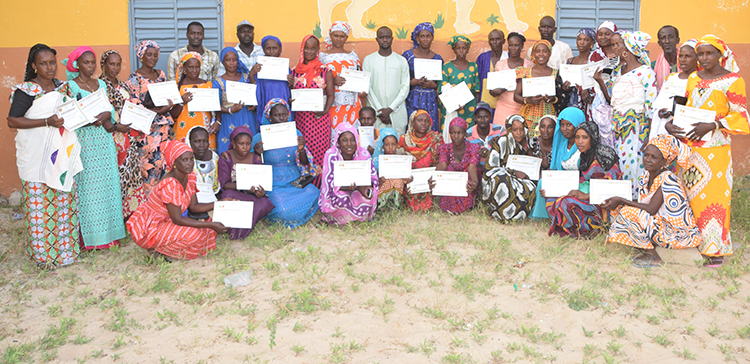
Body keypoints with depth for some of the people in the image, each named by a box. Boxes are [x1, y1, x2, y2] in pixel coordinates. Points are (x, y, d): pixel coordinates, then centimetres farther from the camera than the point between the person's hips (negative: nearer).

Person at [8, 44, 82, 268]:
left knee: (65, 203, 9)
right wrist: (47, 122, -21)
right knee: (39, 204, -2)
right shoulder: (26, 91, -7)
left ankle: (65, 247, 21)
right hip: (37, 159, -6)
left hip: (63, 155, 6)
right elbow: (12, 121, -13)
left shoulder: (63, 87, 12)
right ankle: (42, 253, 9)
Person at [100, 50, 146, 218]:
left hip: (128, 137, 7)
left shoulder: (122, 86, 17)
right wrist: (115, 126, -20)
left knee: (131, 173, 6)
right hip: (111, 138, -7)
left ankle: (128, 212, 15)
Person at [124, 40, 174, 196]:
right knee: (151, 161, -6)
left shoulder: (160, 74, 13)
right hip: (147, 128, -6)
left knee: (165, 161, 3)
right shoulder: (135, 78, -6)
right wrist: (158, 111, -19)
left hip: (164, 126, 6)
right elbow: (135, 106, -10)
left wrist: (168, 106, -2)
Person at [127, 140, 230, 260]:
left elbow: (194, 206, 4)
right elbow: (177, 219, -27)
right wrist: (211, 225, -27)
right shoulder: (169, 184, -30)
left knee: (208, 231, -3)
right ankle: (156, 249, -5)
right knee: (193, 233, -28)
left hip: (165, 222, 9)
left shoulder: (190, 177, -4)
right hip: (148, 230, -9)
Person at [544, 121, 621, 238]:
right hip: (588, 200, 8)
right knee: (552, 199, -7)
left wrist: (586, 195, -26)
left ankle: (593, 227, -8)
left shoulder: (604, 153, -11)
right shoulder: (583, 158, 13)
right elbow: (579, 185, 12)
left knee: (567, 203, -29)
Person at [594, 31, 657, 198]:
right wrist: (600, 80, 5)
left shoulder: (645, 72, -8)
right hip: (616, 124, 7)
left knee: (631, 165, -8)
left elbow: (651, 107, -9)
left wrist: (648, 136, -13)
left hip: (636, 125, -7)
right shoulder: (617, 70, 13)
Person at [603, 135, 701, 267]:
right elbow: (642, 206, 3)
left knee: (631, 213, -21)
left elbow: (651, 209, -26)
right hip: (662, 225, 9)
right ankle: (648, 251, 2)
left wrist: (621, 201, -22)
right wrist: (617, 203, -12)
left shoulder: (668, 180, -20)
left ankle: (652, 256, -9)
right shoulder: (645, 177, 4)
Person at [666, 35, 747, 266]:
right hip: (688, 145, 5)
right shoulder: (693, 79, 13)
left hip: (714, 148, -5)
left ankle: (715, 248, 8)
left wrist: (712, 126, -20)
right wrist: (671, 124, 0)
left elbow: (741, 118, -7)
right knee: (690, 192, 8)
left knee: (713, 194, -3)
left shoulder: (732, 81, -4)